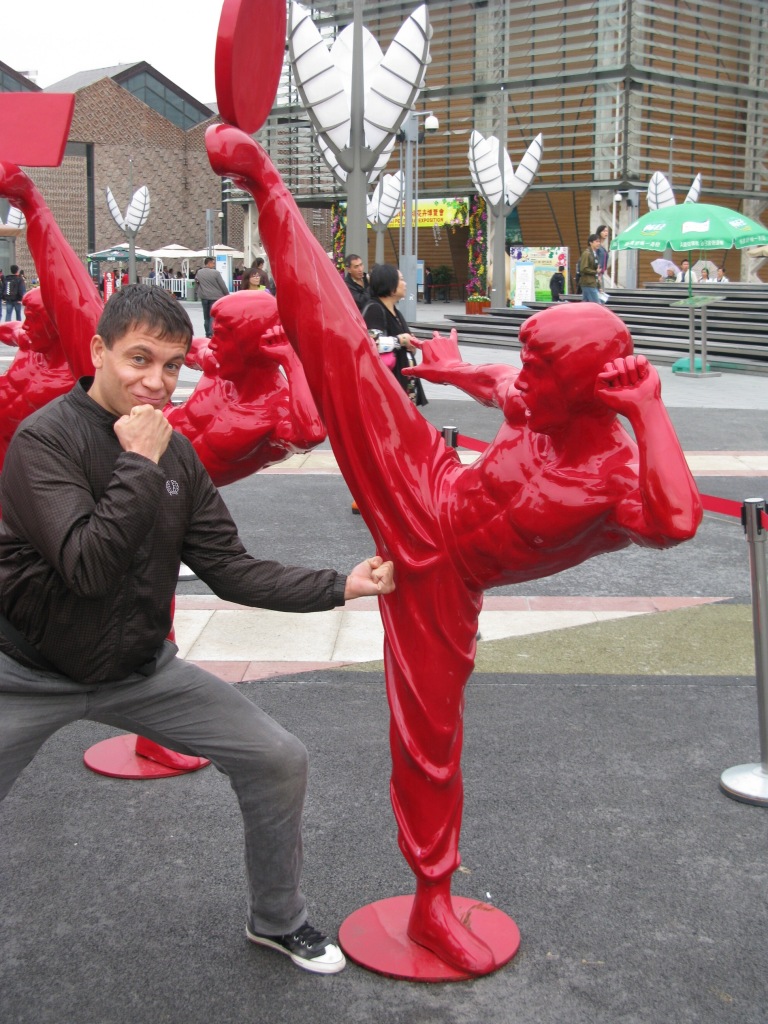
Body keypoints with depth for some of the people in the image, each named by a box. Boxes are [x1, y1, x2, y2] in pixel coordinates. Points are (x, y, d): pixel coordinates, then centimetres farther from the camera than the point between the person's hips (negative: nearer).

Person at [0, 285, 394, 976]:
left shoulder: (174, 453, 0)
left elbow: (231, 570, -2)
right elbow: (88, 565, -32)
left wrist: (340, 586, -9)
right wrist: (140, 464, -28)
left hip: (141, 670, 5)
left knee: (280, 762, 1)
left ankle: (276, 920, 24)